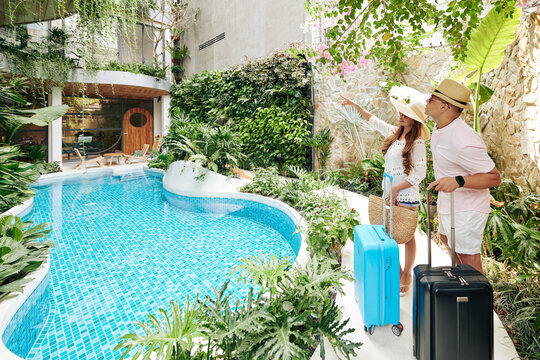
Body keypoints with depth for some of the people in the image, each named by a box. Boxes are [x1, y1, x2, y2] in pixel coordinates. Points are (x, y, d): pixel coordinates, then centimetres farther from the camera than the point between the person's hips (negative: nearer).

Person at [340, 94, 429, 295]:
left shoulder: (417, 143, -12)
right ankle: (397, 271, 32)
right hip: (390, 195, 7)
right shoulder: (394, 133, 8)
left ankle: (407, 276, 24)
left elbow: (419, 174, -15)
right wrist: (355, 105, 20)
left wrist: (396, 188, -18)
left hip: (406, 197, -7)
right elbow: (373, 120, 20)